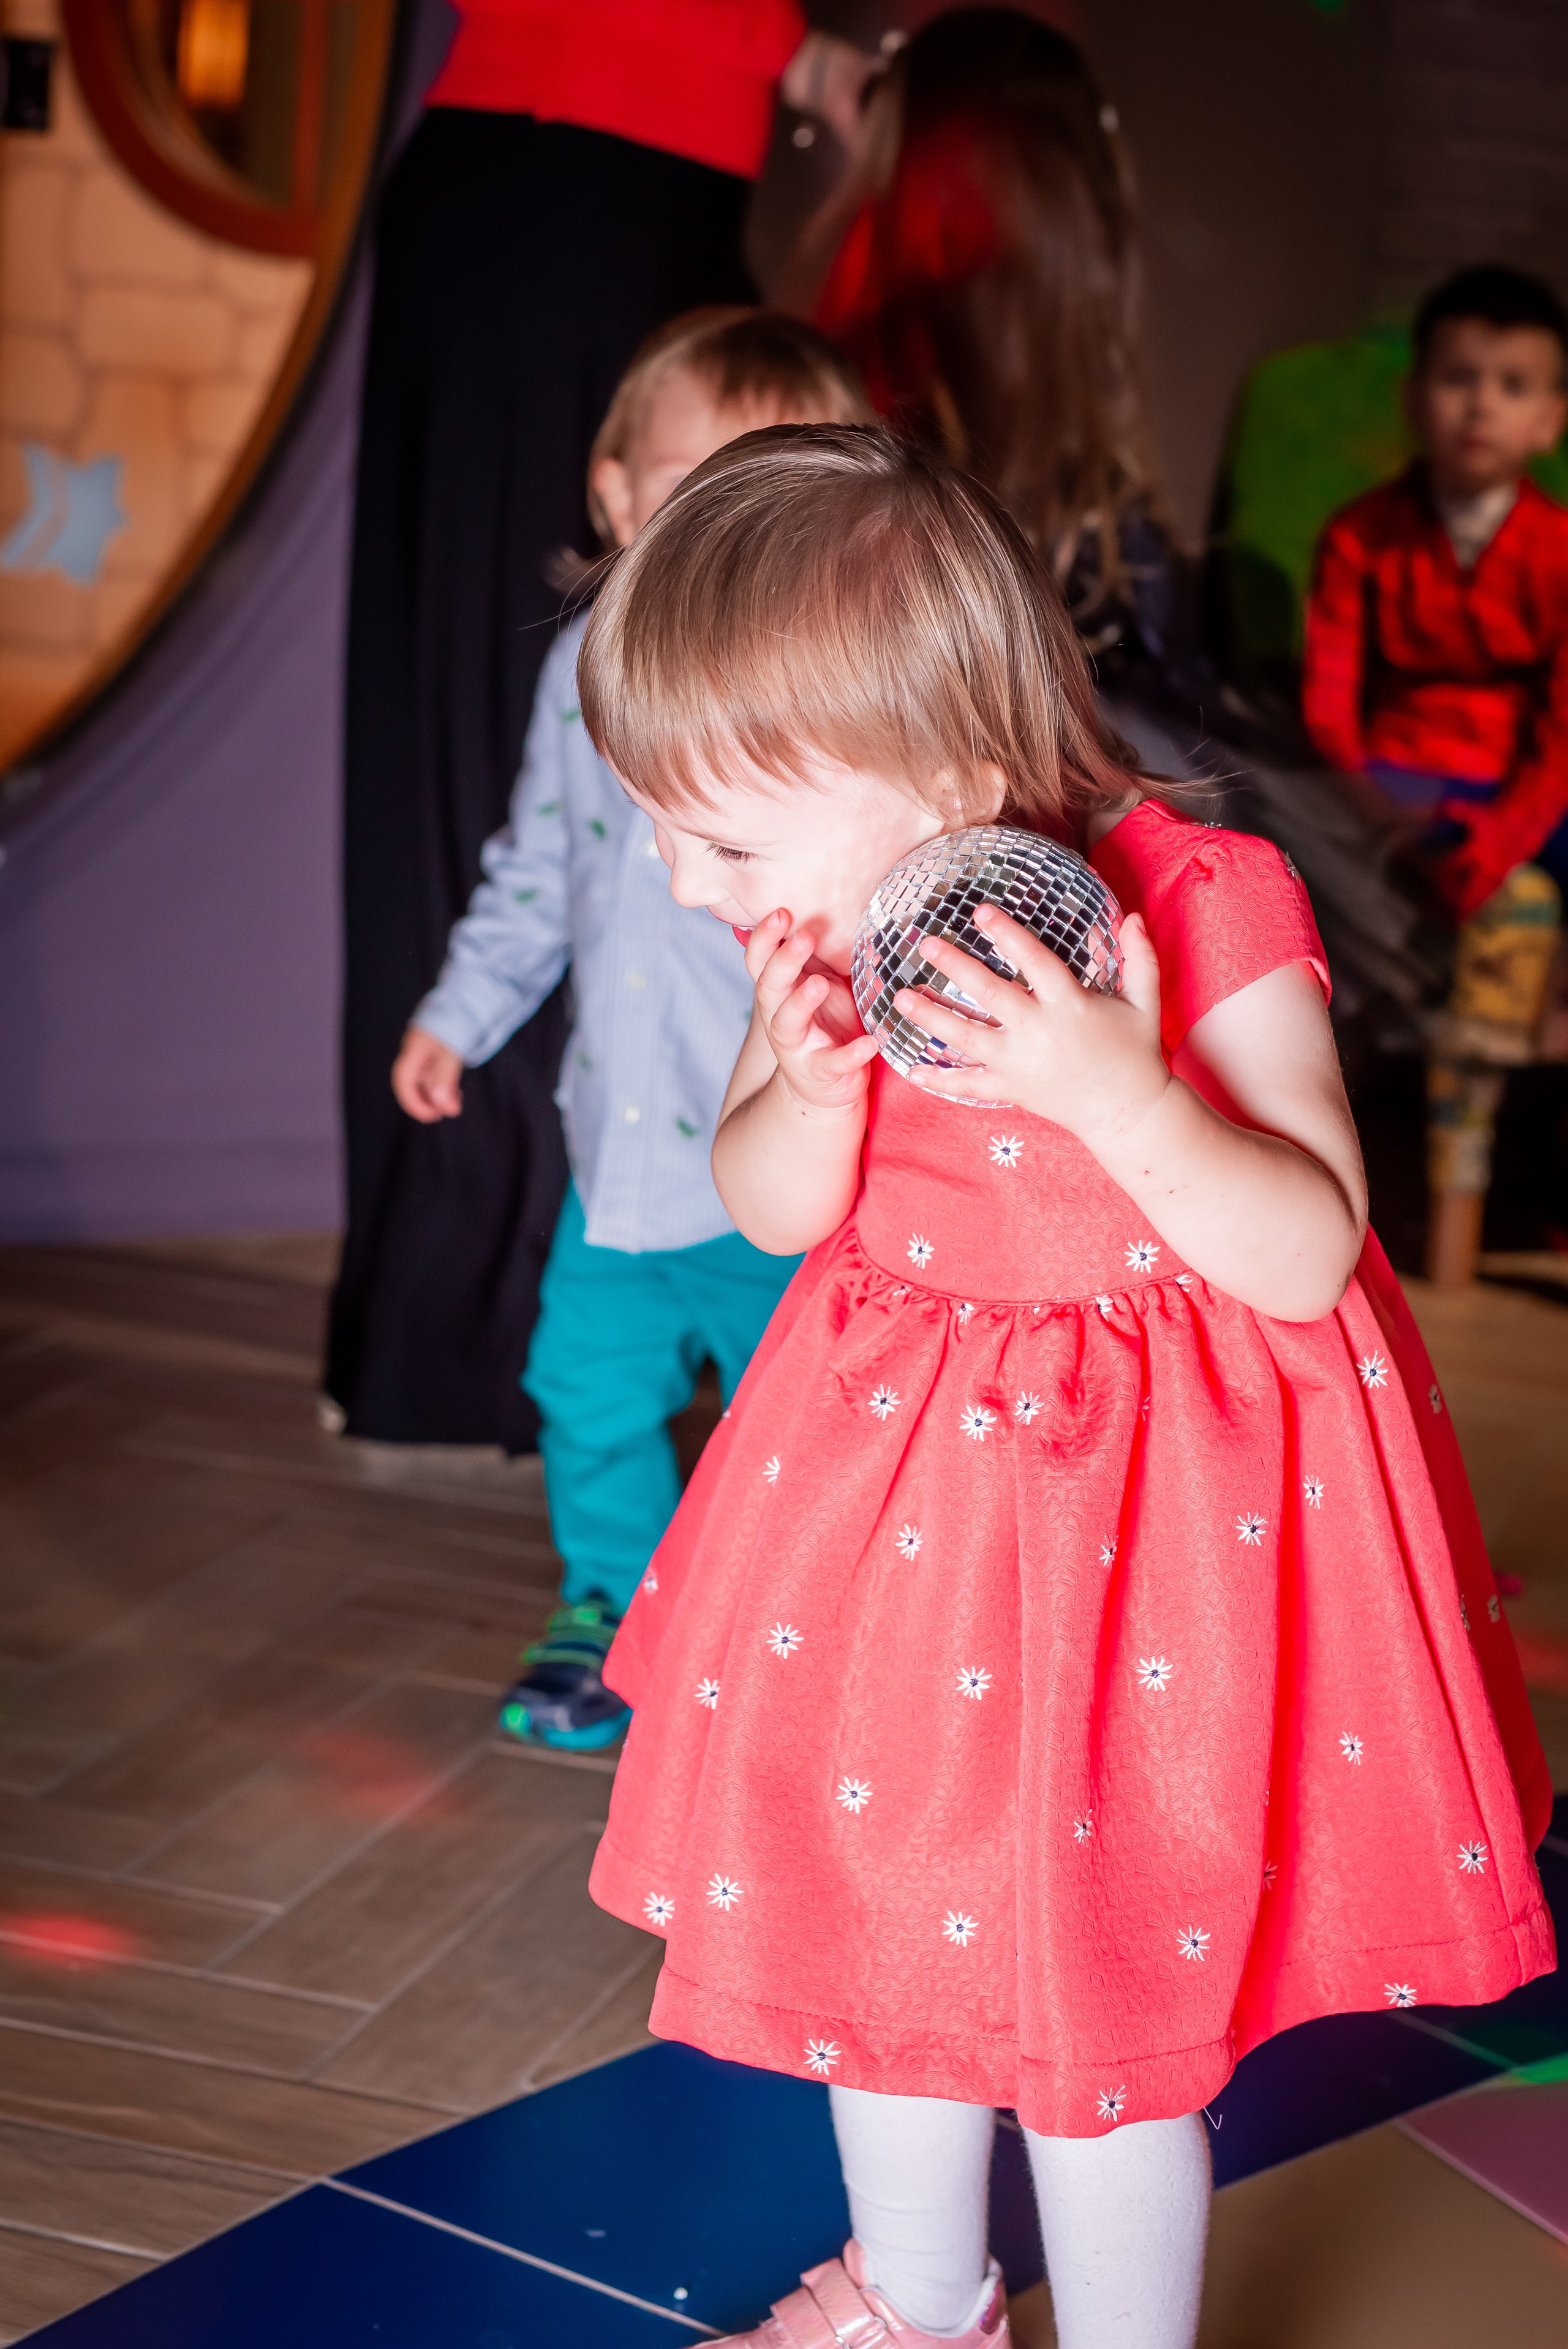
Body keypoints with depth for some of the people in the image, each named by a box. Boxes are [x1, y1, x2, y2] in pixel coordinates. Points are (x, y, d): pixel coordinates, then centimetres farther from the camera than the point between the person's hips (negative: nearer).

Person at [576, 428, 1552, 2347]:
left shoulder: (1205, 911, -24)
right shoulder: (844, 915, -6)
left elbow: (1309, 1256, -24)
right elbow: (770, 1208, 2)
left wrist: (1120, 1096, -39)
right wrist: (814, 1086, -21)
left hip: (1160, 1497, -6)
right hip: (909, 1470, 6)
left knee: (1094, 1989, 3)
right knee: (886, 1900, 20)